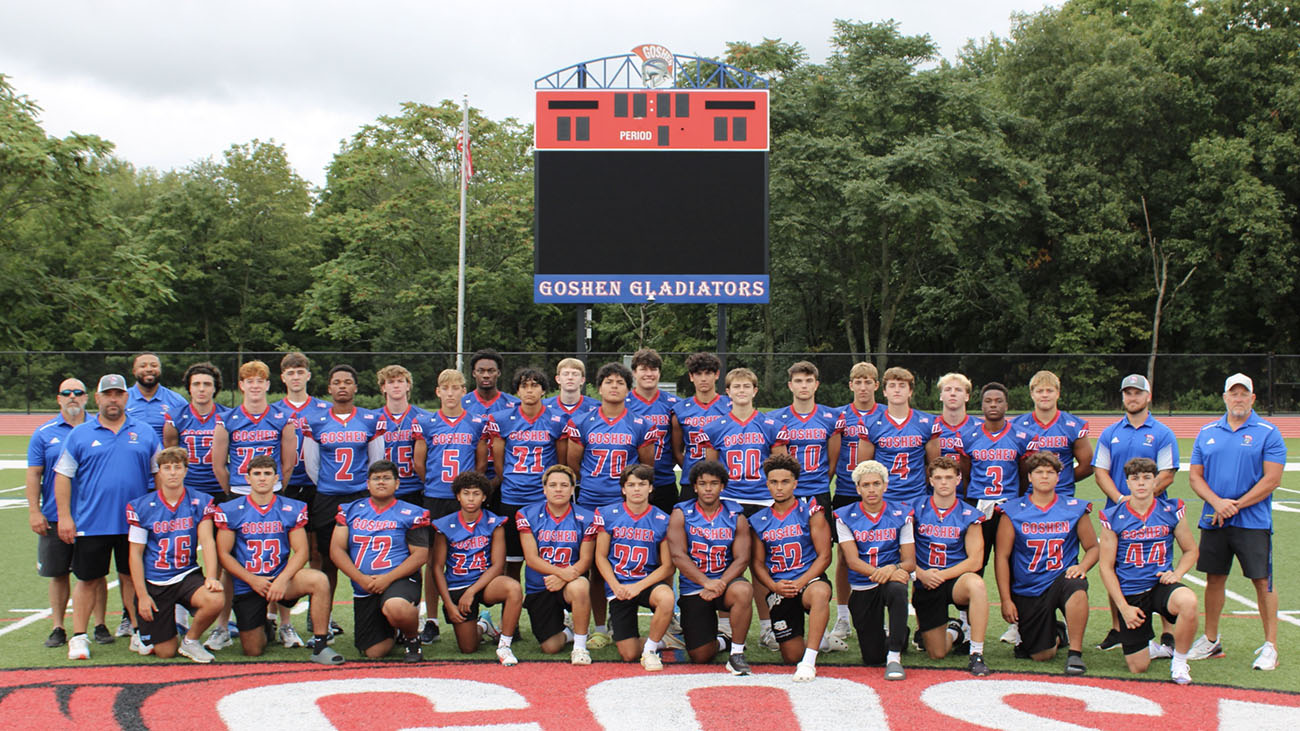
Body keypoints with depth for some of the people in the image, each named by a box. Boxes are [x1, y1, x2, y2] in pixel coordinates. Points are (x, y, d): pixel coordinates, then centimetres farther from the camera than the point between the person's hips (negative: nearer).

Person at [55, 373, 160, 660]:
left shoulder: (145, 433, 7)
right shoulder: (79, 435, 3)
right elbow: (63, 476, 2)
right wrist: (64, 516, -4)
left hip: (135, 524, 1)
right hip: (91, 524, -1)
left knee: (133, 577, 8)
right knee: (88, 580, 5)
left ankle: (138, 632, 17)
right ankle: (79, 637, 12)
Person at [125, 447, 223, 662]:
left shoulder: (200, 503, -1)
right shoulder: (141, 507, -3)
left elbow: (207, 542, -8)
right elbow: (135, 553, -1)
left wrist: (211, 578, -24)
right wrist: (142, 595, -6)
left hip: (187, 575, 1)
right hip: (154, 583, -1)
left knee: (215, 600, -32)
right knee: (166, 652, -3)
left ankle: (190, 640, -1)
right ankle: (147, 636, 35)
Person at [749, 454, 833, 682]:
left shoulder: (810, 512, 1)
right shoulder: (759, 521, 9)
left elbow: (824, 556, -4)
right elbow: (757, 563, 9)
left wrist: (800, 582, -17)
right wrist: (774, 586, -11)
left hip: (809, 580, -3)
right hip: (779, 588, 3)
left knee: (820, 593, -41)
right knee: (791, 656, -4)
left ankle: (809, 662, -36)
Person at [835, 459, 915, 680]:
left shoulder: (901, 515, 1)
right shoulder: (845, 517, -1)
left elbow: (910, 561, -3)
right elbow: (853, 561, -11)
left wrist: (893, 568, -26)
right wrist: (879, 573, -29)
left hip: (892, 579, -1)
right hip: (862, 587, 1)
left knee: (897, 588, -40)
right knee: (872, 658, -1)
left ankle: (894, 656, -25)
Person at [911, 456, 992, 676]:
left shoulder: (969, 515, 0)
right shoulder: (917, 511, 2)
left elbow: (975, 560, -6)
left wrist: (942, 575, -16)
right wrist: (921, 574, -16)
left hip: (956, 579, -1)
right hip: (925, 585, 1)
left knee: (976, 584, -39)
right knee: (937, 654, -1)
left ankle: (976, 655, -30)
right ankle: (955, 630, 37)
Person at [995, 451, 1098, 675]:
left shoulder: (1074, 509, 3)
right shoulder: (1013, 512, 0)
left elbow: (1093, 547, 10)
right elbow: (1002, 557, 0)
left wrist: (1082, 566, -13)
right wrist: (1006, 600, -5)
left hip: (1061, 579, 0)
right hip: (1027, 590, 1)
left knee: (1076, 586, -38)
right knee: (1041, 655, -4)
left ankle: (1075, 653, -23)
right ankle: (1056, 633, 34)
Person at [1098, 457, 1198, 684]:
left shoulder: (1170, 512, 0)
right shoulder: (1113, 518, -4)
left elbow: (1190, 550, 13)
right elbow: (1106, 567, -1)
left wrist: (1176, 573, -7)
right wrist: (1124, 607, -7)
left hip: (1160, 585, 0)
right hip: (1129, 593, 0)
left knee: (1188, 601, -36)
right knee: (1138, 667, -4)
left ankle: (1179, 662, -11)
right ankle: (1150, 646, 35)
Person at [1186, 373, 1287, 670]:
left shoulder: (1268, 433, -2)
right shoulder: (1207, 432, 9)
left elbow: (1272, 479, -8)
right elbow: (1196, 476, 8)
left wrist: (1235, 506, -13)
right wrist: (1217, 502, -10)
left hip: (1253, 521, -4)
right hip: (1213, 521, 4)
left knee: (1262, 580, -2)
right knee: (1214, 578, 10)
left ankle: (1270, 646, 6)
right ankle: (1211, 641, 21)